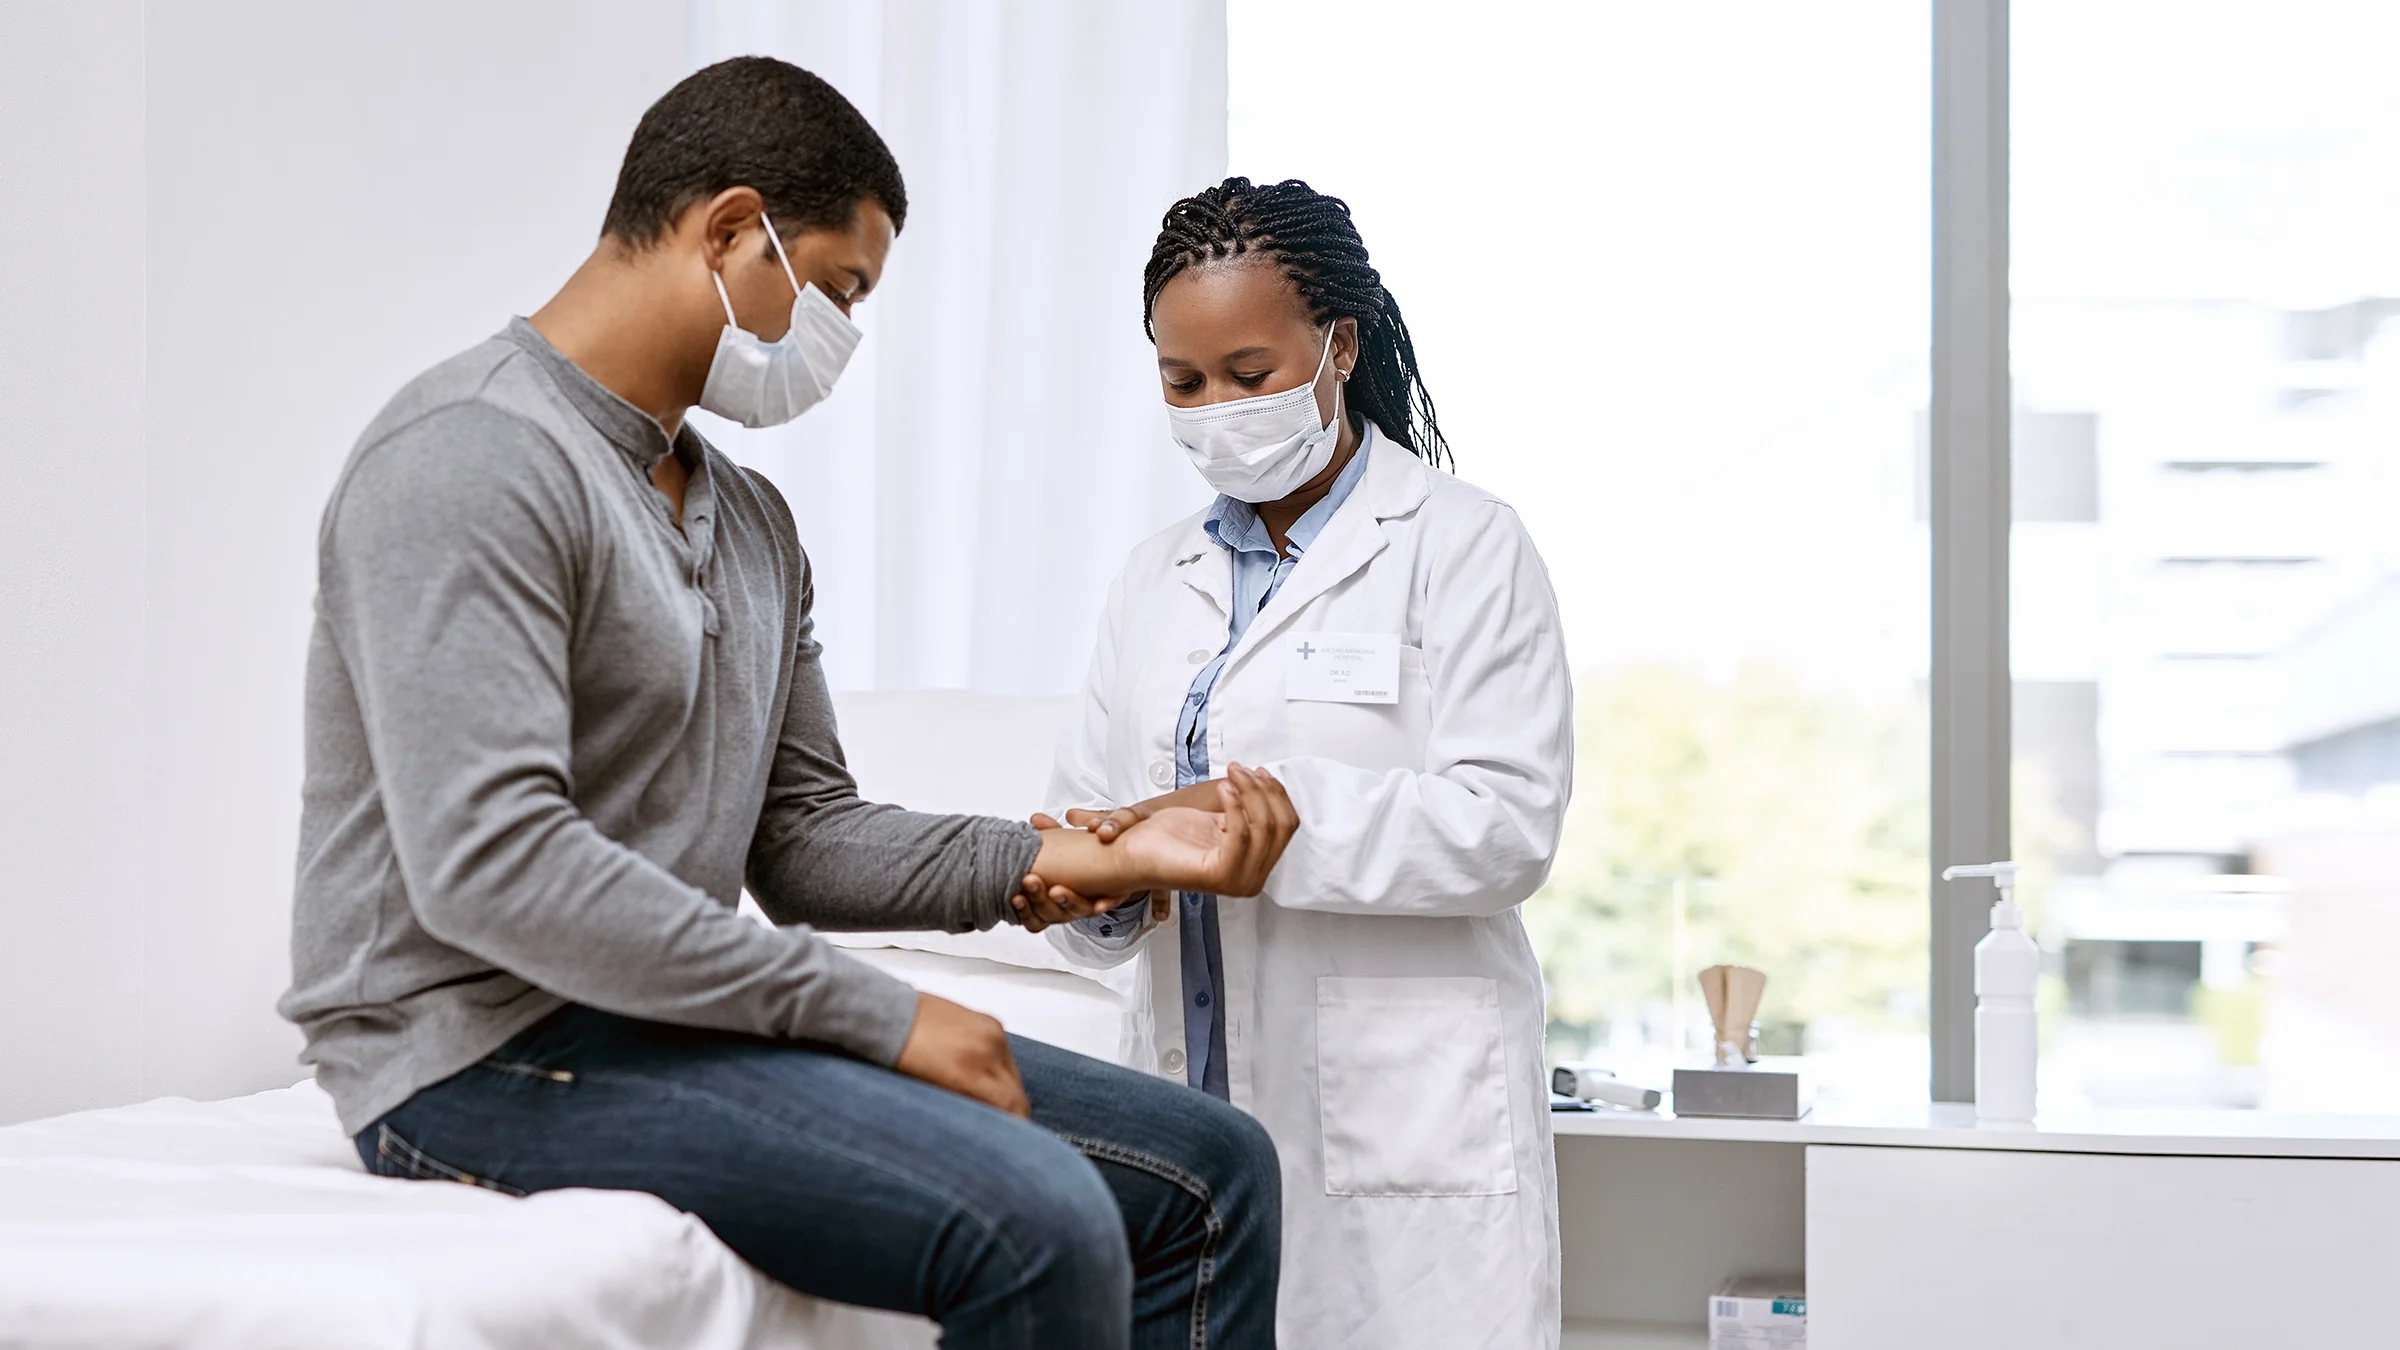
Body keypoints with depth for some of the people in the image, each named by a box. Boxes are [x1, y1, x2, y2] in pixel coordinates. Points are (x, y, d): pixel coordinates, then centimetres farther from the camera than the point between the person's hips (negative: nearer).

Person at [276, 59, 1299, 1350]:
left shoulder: (750, 519, 17)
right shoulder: (470, 460, -15)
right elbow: (493, 864, -25)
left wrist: (1070, 859, 1)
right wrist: (877, 1015, -21)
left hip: (671, 1013, 10)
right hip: (489, 1051, -9)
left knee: (1208, 1168, 3)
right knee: (1037, 1226, -29)